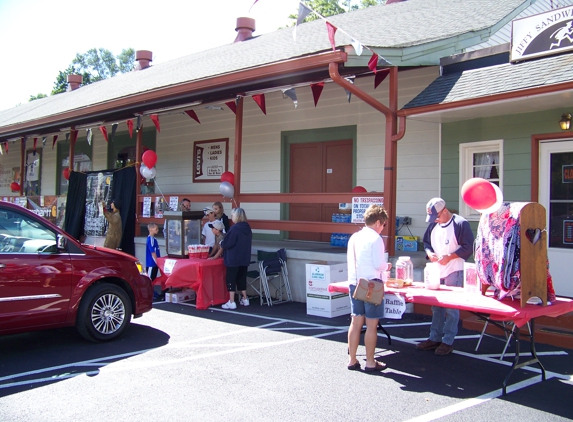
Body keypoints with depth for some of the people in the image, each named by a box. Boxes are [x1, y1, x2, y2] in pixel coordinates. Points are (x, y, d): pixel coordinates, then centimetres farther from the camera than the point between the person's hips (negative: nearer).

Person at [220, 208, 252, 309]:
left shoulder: (234, 228, -18)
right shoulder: (247, 228, 6)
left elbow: (227, 244, -17)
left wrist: (221, 244, 3)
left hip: (233, 259, -7)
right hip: (244, 258, 7)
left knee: (231, 279, 0)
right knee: (242, 278, 18)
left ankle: (231, 302, 0)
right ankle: (245, 299, 23)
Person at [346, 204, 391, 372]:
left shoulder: (354, 237, 10)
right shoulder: (375, 238, -13)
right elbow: (379, 264, -17)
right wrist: (387, 266, 5)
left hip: (355, 284, 7)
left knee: (356, 322, 12)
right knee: (371, 325, 2)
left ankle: (352, 360, 17)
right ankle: (370, 362, 10)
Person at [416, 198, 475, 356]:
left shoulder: (461, 223, -10)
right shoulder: (433, 225, 10)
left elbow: (468, 247, -12)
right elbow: (426, 242, 20)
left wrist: (449, 257, -19)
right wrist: (429, 253, -1)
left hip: (454, 272, -7)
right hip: (436, 271, 7)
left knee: (451, 308, -3)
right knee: (436, 307, 12)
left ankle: (448, 341, 4)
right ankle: (434, 338, 21)